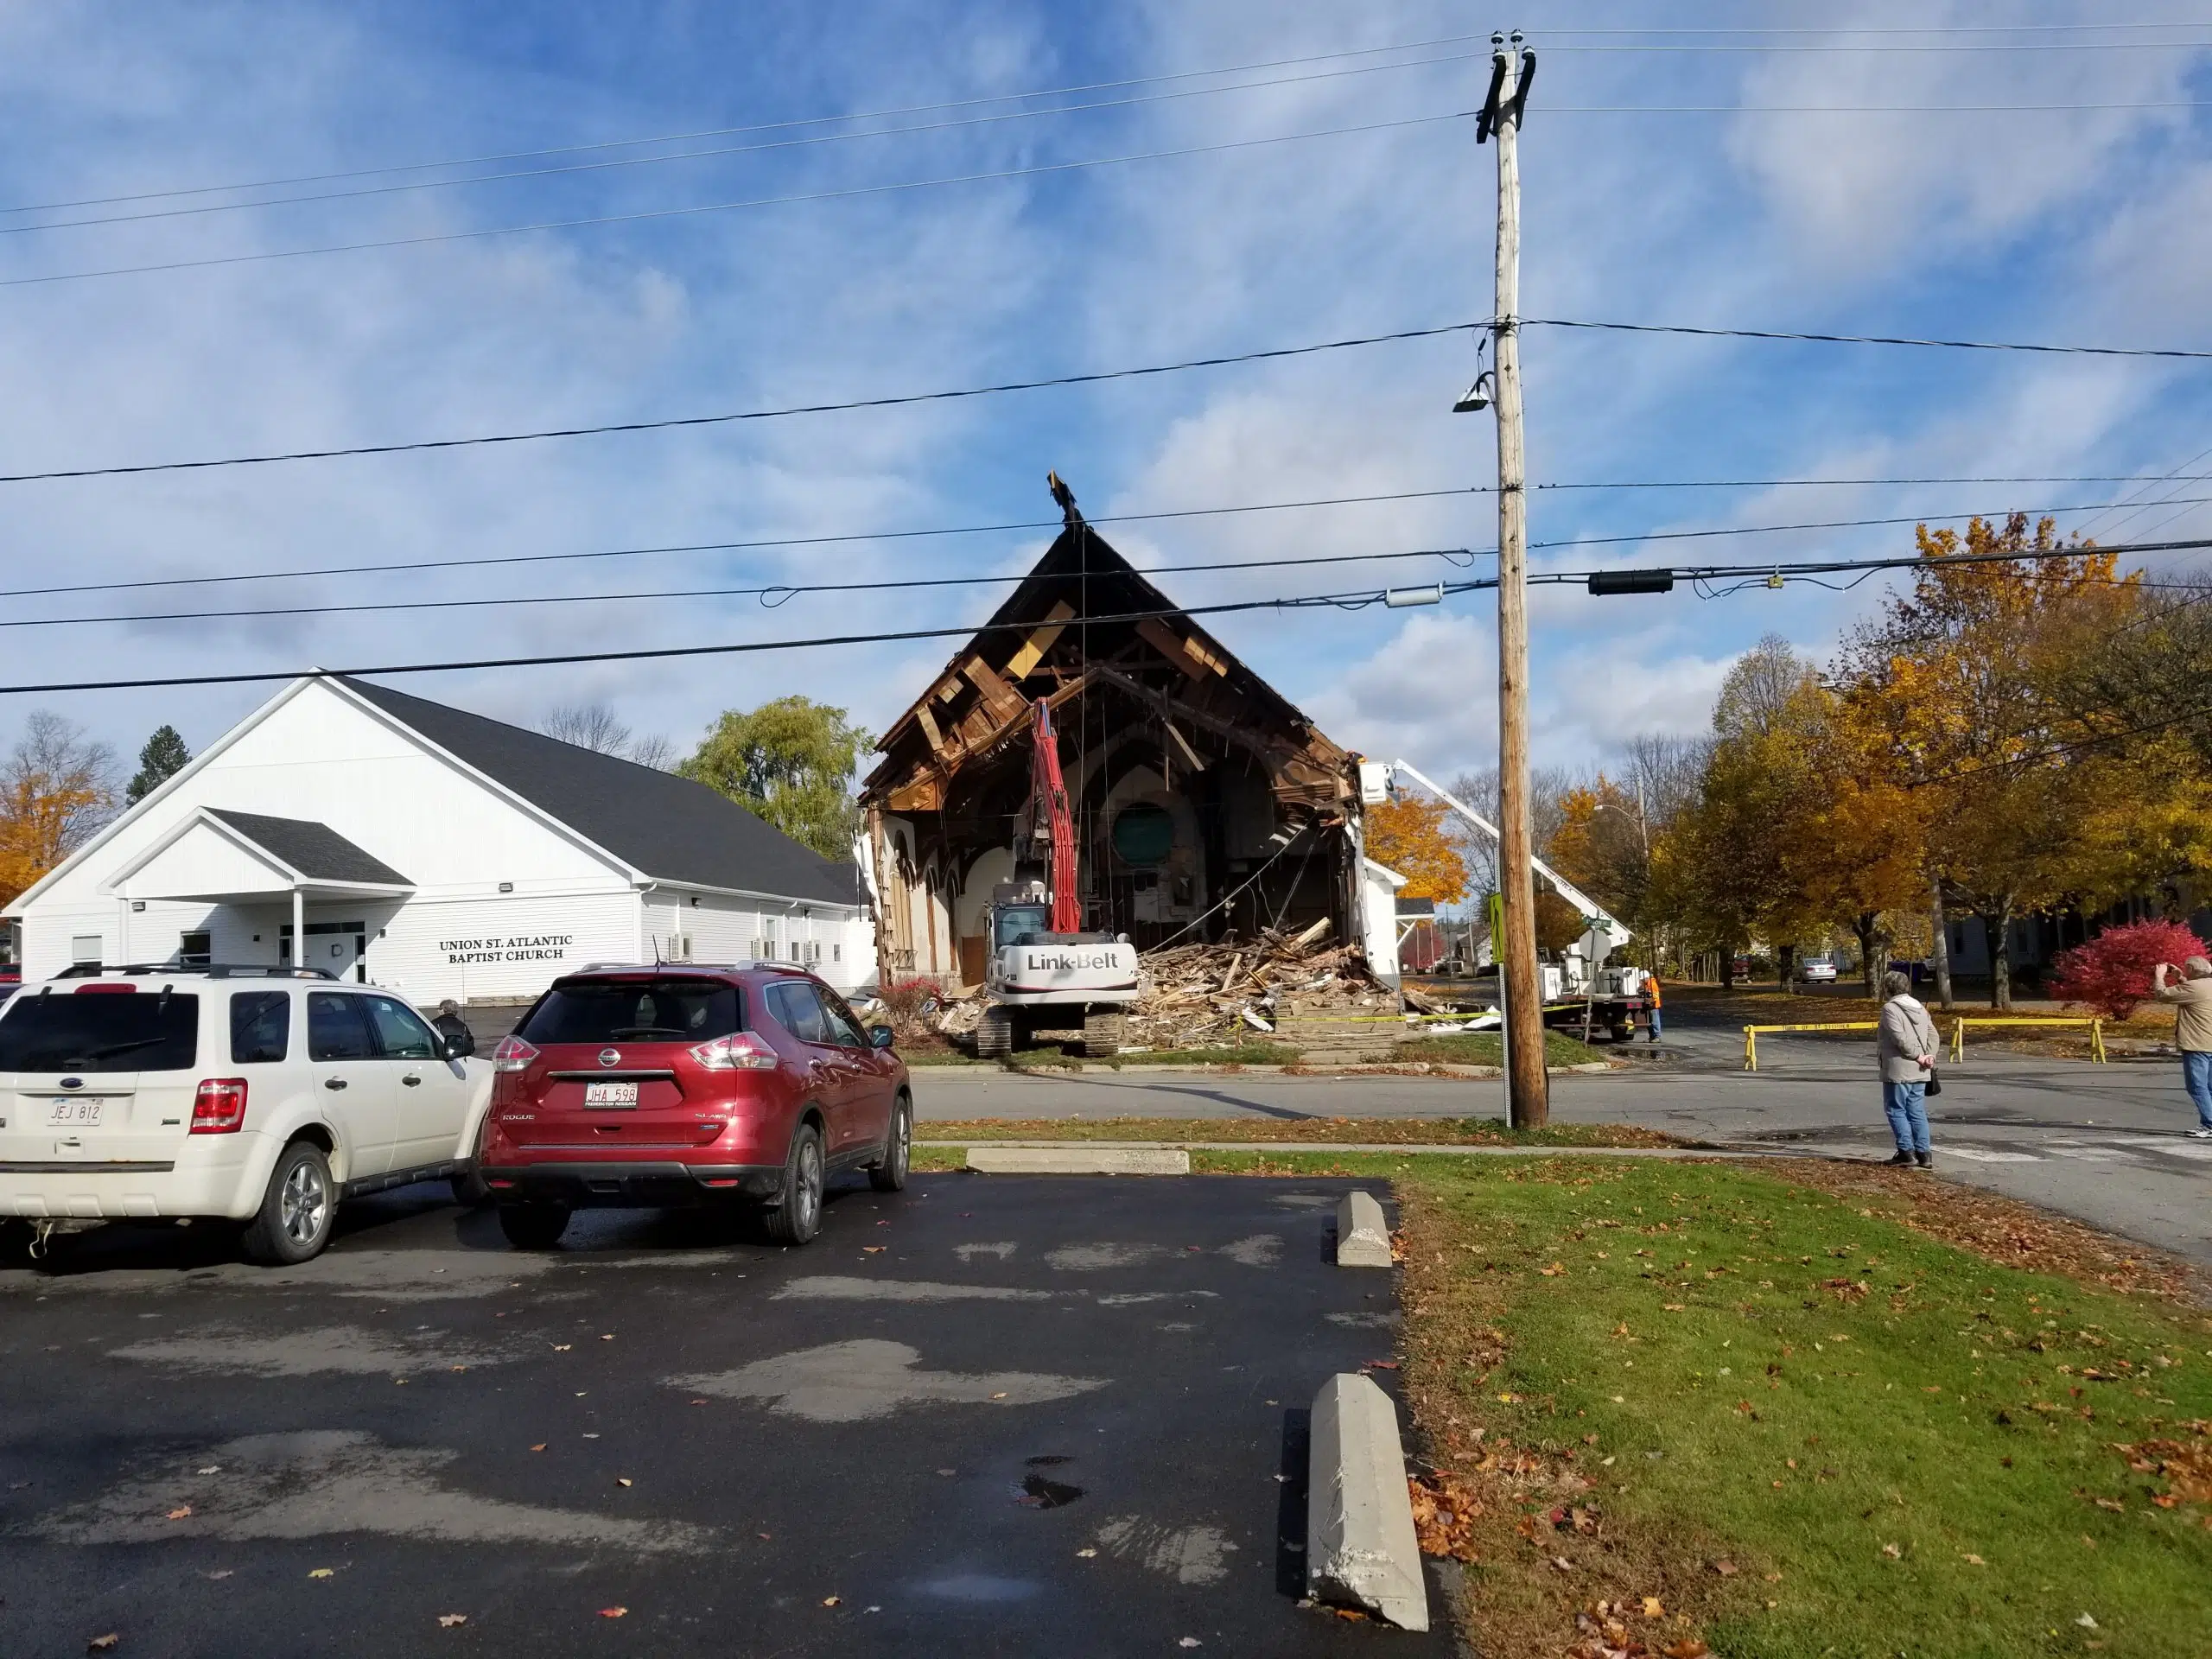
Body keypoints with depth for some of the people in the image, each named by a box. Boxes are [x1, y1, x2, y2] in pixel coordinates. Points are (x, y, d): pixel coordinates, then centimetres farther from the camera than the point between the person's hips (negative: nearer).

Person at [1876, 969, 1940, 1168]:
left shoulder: (1890, 1008, -10)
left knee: (1896, 1110, 2)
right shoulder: (1920, 1008, 15)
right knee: (1917, 1112, 10)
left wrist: (1918, 1056, -13)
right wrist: (1929, 1056, -2)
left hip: (1898, 1071, -7)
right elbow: (1933, 1036, 10)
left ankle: (1907, 1151, 0)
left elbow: (1900, 1038, -20)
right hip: (1919, 1072, 8)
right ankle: (1923, 1153, 9)